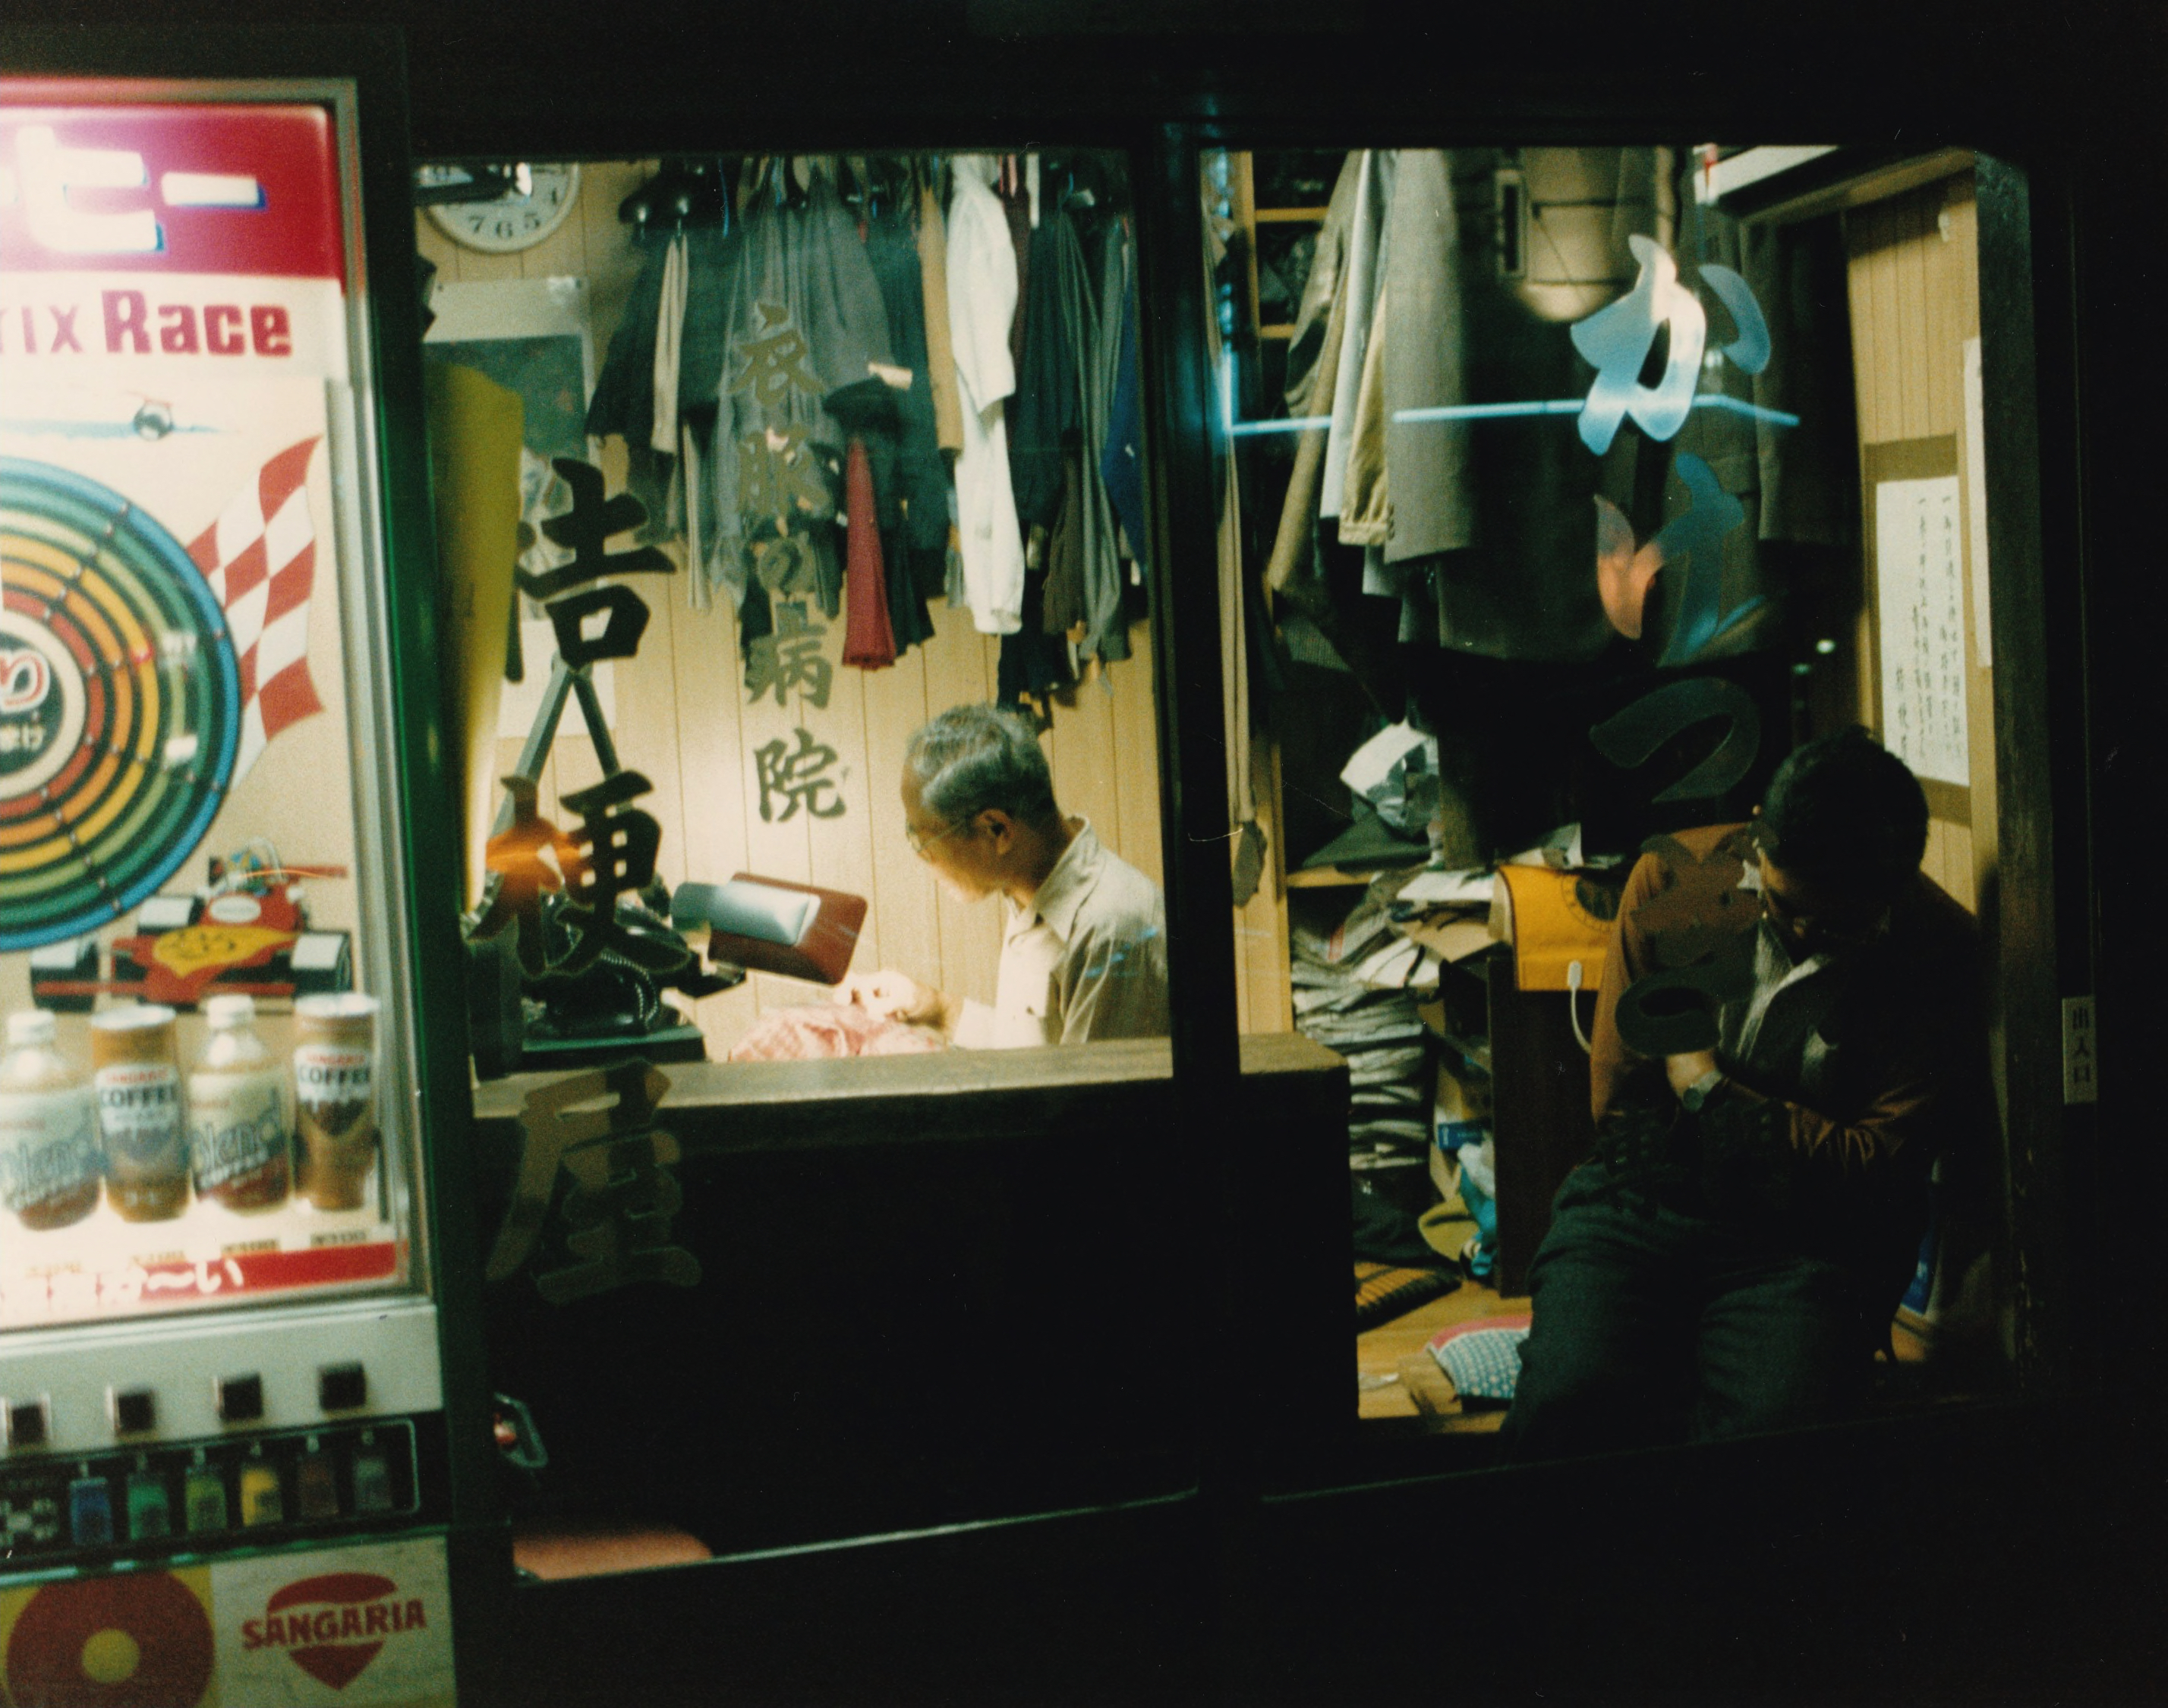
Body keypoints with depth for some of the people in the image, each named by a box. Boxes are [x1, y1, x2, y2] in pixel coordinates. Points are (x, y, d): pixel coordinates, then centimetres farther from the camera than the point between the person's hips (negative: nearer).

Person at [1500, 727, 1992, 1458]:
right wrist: (1802, 1143, 2)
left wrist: (1709, 1089, -3)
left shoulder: (1939, 953, -3)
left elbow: (1878, 1172, -5)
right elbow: (1618, 1103, 7)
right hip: (1640, 1204, 2)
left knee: (1769, 1429, -32)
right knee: (1567, 1406, -28)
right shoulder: (1669, 877, 2)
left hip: (1812, 1240, -1)